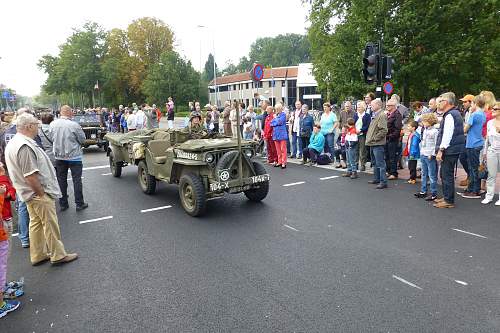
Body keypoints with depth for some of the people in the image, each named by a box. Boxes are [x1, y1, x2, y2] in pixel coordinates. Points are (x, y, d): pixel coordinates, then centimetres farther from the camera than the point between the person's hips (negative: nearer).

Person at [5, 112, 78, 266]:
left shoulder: (12, 143, 10)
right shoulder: (25, 146, -26)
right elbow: (30, 176, -28)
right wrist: (42, 194, -18)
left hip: (30, 193, 11)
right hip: (38, 192, -10)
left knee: (36, 223, 19)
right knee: (50, 225, 2)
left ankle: (38, 255, 30)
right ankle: (58, 255, 15)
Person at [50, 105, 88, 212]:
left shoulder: (53, 124, -5)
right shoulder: (74, 125, -19)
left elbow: (52, 138, 7)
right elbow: (82, 140, -9)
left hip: (59, 156, 4)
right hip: (74, 156, -4)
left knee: (61, 180, 13)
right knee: (77, 180, 5)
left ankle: (63, 204, 21)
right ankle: (79, 204, 10)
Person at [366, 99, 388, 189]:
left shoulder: (382, 115, -14)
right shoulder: (374, 115, 17)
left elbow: (384, 130, -22)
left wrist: (375, 138, -19)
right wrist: (369, 137, 16)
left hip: (378, 144, -10)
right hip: (373, 144, 10)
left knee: (380, 164, -7)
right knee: (375, 163, 18)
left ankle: (383, 182, -3)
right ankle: (376, 179, 30)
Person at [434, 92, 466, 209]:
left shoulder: (450, 115, -16)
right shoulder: (455, 113, 17)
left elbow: (447, 135, -22)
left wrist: (441, 150, -22)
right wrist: (442, 149, 22)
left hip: (450, 150, -11)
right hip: (452, 150, 11)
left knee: (447, 175, -4)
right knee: (445, 174, 18)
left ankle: (449, 201, 3)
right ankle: (446, 197, 28)